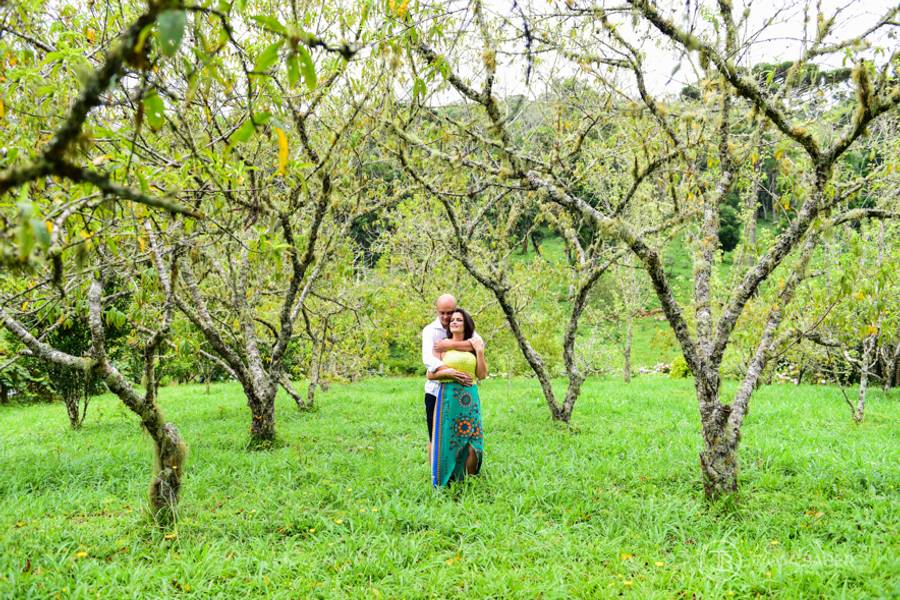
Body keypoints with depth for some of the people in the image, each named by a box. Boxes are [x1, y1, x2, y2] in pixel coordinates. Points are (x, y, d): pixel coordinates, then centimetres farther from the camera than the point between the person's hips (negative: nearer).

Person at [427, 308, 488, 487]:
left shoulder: (474, 345, 12)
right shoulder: (442, 345, 3)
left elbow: (482, 375, 8)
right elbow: (431, 374, 1)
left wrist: (480, 352, -1)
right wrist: (447, 372, -15)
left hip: (470, 398, 3)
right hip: (449, 396, -3)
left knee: (472, 442, 1)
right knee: (448, 440, -2)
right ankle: (443, 485, 9)